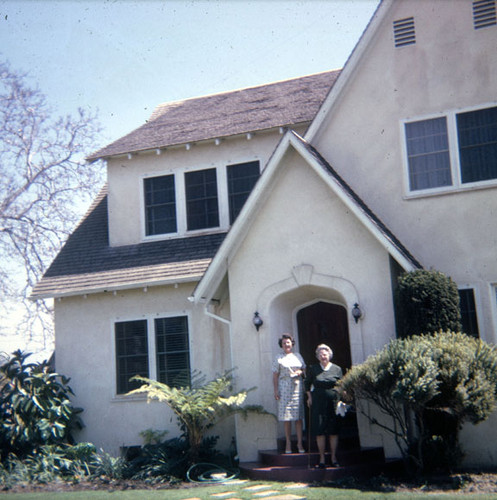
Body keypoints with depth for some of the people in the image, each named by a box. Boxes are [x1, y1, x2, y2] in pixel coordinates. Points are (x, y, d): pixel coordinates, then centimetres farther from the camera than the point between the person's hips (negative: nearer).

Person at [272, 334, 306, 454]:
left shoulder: (298, 356, 15)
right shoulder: (278, 358, 6)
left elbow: (304, 369, 21)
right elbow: (275, 376, 3)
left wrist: (300, 372, -2)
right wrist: (276, 390, -5)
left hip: (298, 387, 2)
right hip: (285, 388, -2)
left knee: (299, 417, 0)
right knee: (286, 418, -3)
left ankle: (299, 443, 5)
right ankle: (288, 443, 4)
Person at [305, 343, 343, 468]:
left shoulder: (337, 369, 6)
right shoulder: (313, 369, 6)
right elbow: (307, 383, 16)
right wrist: (309, 397, 6)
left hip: (333, 401, 0)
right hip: (318, 402, 0)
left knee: (333, 431, 2)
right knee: (319, 431, -2)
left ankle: (333, 458, 11)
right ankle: (322, 459, 5)